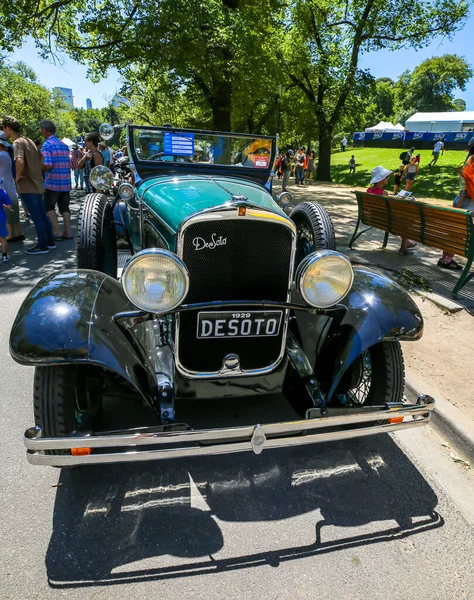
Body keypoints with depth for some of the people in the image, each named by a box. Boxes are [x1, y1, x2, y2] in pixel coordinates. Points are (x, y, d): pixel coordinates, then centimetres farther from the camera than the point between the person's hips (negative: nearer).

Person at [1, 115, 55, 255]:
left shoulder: (17, 143, -14)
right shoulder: (29, 140, 12)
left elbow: (19, 161, -32)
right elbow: (41, 158, 22)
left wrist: (18, 176, -17)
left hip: (26, 186, -8)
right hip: (37, 183, 9)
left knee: (36, 217, -2)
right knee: (42, 215, 14)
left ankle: (42, 245, 5)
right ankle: (50, 241, 22)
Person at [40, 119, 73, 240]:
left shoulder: (47, 145, -10)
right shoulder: (64, 145, 11)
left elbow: (47, 166, -19)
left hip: (52, 182, -6)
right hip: (66, 182, 6)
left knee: (49, 207, 7)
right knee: (64, 207, 12)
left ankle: (57, 232, 0)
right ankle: (67, 232, 8)